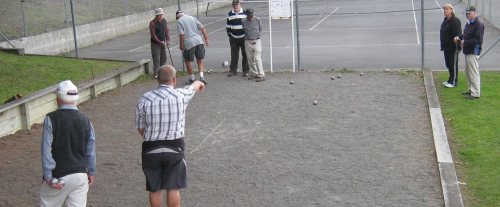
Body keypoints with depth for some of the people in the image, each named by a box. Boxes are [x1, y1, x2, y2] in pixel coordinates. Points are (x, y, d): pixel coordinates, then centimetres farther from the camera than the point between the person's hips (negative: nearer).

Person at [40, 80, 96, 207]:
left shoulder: (51, 119, -10)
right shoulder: (85, 120, 1)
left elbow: (46, 150, -13)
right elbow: (90, 150, 6)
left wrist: (48, 176, -10)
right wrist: (91, 172, 18)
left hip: (58, 176, -3)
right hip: (80, 175, 3)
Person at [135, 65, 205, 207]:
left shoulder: (144, 100, -5)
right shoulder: (181, 95, -6)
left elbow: (140, 129, 3)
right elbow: (194, 86, 19)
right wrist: (199, 83, 43)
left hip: (151, 149, 1)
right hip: (174, 148, -1)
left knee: (155, 189, 12)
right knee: (173, 188, 7)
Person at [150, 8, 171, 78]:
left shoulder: (164, 21, 5)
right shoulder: (153, 23, -15)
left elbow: (167, 31, 7)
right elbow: (153, 35, -16)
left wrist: (168, 40, -4)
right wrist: (160, 42, -17)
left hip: (162, 43, 7)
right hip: (155, 43, -7)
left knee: (163, 58, 12)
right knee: (156, 58, -8)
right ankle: (156, 73, -4)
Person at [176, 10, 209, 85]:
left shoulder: (179, 21, 1)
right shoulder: (192, 18, 17)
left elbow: (182, 35, -9)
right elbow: (202, 28, 10)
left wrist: (181, 46, -1)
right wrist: (206, 39, 9)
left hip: (189, 43, -5)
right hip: (199, 41, 5)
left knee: (187, 61, 14)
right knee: (200, 60, 13)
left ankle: (192, 78, 20)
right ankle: (201, 76, -5)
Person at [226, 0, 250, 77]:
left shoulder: (245, 13, -1)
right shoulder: (230, 14, 6)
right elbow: (228, 25, 14)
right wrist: (229, 34, 7)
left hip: (244, 37, -2)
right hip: (234, 38, 2)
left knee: (245, 54, 3)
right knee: (234, 55, 5)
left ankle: (246, 71, 11)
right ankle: (233, 70, 14)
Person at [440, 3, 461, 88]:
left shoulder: (455, 21, -16)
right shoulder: (445, 20, 13)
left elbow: (457, 35, -20)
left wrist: (458, 47, -23)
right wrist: (443, 46, 21)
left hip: (453, 47, -9)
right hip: (446, 47, 9)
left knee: (453, 64, -2)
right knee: (448, 64, 16)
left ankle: (453, 82, 5)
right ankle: (450, 80, 27)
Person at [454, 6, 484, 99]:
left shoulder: (478, 24, -18)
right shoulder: (469, 23, 14)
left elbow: (478, 40, -23)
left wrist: (465, 42, -22)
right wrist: (459, 37, 7)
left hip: (473, 52, -10)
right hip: (468, 51, 10)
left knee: (474, 72, -6)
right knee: (468, 72, 18)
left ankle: (476, 93, -2)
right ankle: (470, 89, 30)